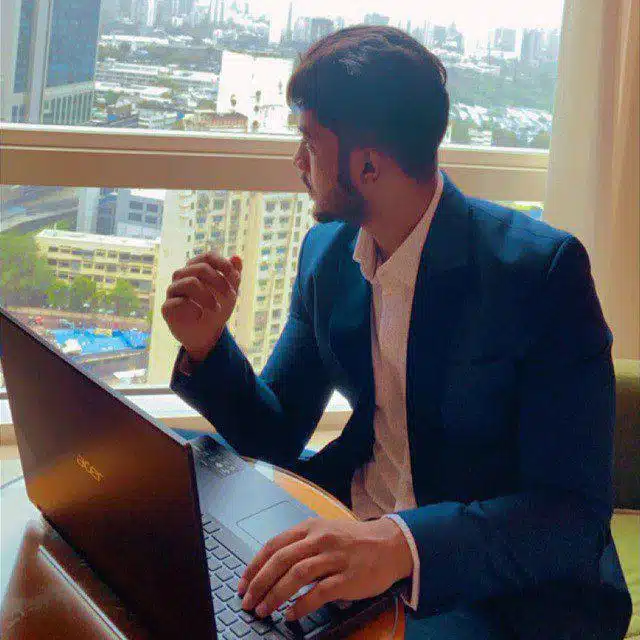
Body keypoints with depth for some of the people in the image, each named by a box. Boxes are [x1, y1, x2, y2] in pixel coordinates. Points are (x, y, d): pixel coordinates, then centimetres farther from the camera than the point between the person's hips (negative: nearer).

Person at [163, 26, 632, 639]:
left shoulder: (542, 267, -18)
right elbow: (276, 433, 8)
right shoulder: (326, 253, 3)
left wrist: (402, 544, -39)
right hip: (352, 526, 6)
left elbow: (574, 515, -23)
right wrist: (207, 345, -11)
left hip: (500, 585, -6)